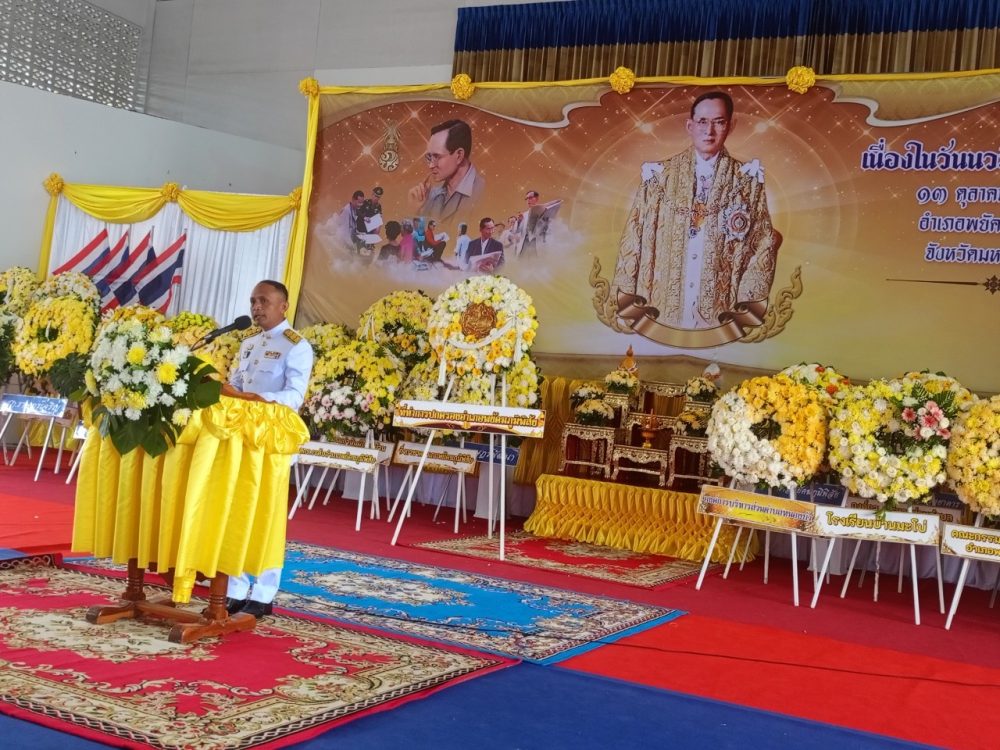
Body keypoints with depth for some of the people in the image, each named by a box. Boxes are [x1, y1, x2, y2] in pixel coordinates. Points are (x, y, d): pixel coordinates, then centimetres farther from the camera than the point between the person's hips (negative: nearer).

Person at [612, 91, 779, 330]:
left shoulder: (747, 181, 3)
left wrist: (750, 305, -1)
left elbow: (762, 246, 5)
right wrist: (627, 301, 0)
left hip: (719, 313, 0)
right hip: (660, 312, 0)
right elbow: (634, 240, 4)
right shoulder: (660, 175, 3)